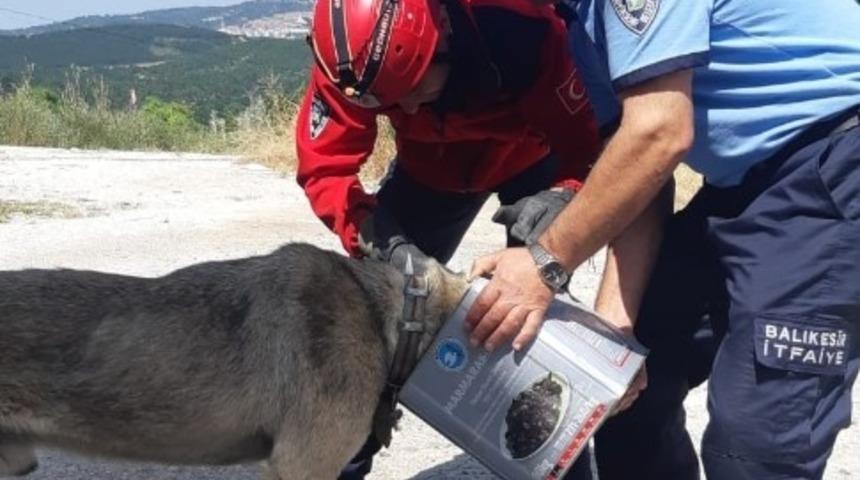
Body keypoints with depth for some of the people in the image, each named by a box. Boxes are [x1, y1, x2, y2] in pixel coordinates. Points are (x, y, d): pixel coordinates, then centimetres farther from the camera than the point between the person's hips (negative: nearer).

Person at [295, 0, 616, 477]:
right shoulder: (358, 54, -31)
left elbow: (588, 137, -33)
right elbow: (324, 167, -29)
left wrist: (565, 195, -54)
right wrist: (378, 237, -46)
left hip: (532, 156, -2)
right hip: (431, 167, 2)